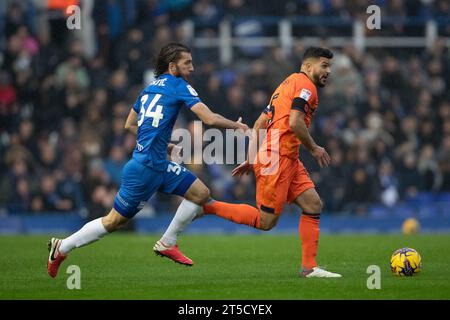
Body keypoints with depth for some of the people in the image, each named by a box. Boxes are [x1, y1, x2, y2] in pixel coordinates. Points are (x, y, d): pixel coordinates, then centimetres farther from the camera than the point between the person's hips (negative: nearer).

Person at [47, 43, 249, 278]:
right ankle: (62, 248, 11)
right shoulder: (178, 85, -9)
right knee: (115, 221, 0)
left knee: (201, 194, 7)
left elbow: (129, 125, 22)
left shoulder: (151, 88, 15)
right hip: (145, 168, -9)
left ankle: (167, 243, 14)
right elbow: (210, 119, -16)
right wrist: (237, 126, 0)